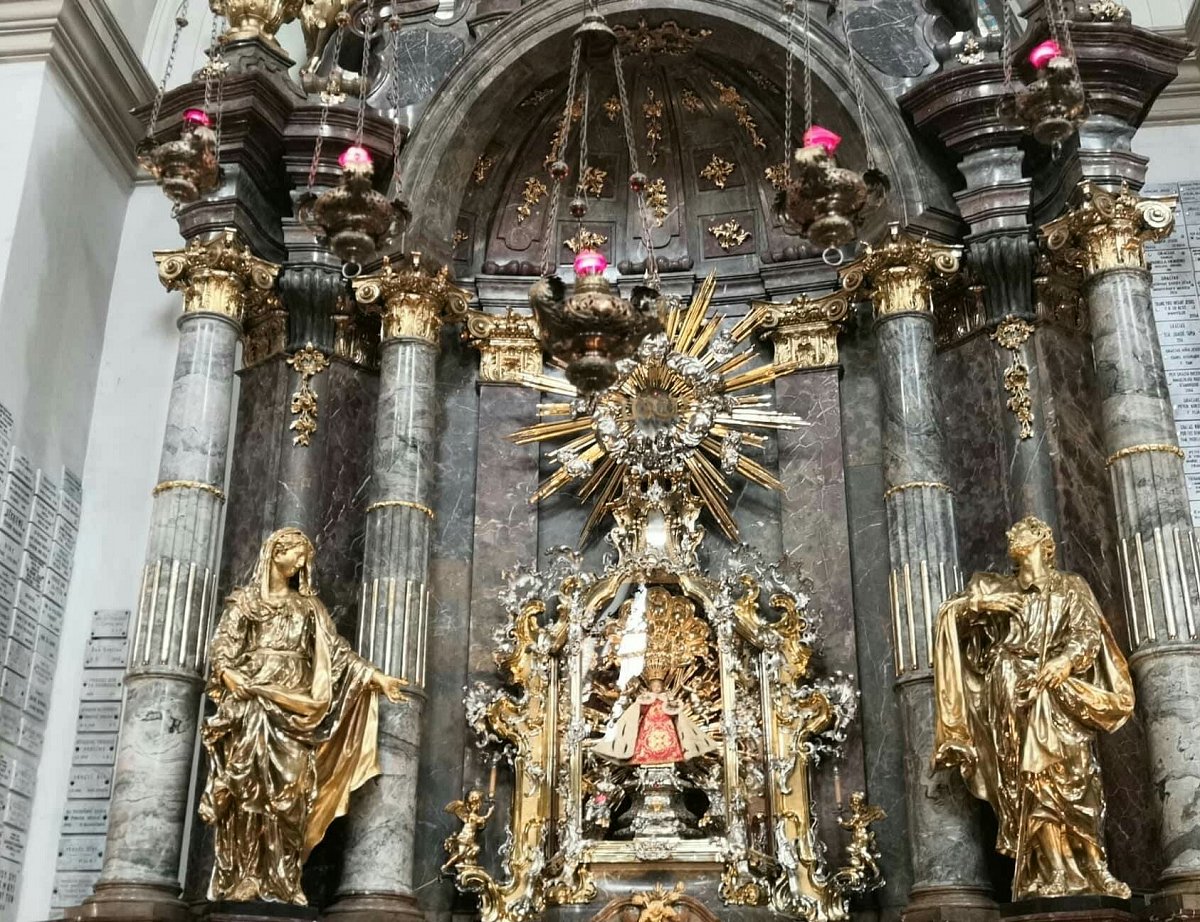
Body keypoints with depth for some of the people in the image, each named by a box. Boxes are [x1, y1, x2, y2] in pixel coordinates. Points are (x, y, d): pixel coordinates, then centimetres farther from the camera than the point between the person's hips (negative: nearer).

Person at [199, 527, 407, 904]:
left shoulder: (308, 605, 20)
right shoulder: (246, 599, 12)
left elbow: (336, 648, 16)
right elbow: (223, 643, 1)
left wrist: (374, 675, 5)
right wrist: (227, 672, -19)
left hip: (295, 702, 3)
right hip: (252, 698, -3)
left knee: (290, 790, -6)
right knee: (248, 784, -11)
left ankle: (279, 883, -7)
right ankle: (239, 882, -11)